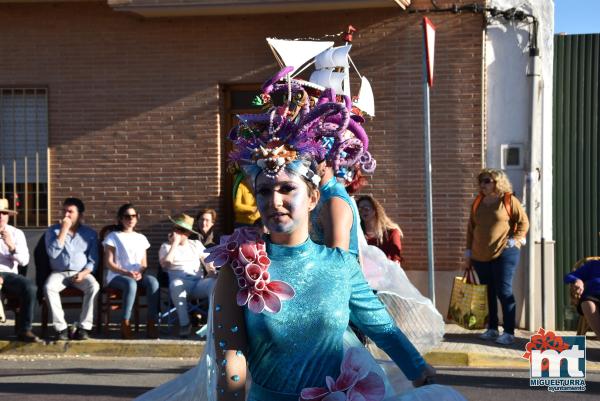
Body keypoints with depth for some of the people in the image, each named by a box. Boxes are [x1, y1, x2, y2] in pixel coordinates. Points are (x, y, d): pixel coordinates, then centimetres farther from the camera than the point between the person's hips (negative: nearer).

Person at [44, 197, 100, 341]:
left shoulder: (90, 233, 6)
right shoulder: (53, 231, 4)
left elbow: (93, 260, 5)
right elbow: (52, 253, -13)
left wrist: (84, 273, -15)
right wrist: (64, 230, -14)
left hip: (81, 273, 0)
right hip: (59, 273, 0)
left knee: (94, 286, -32)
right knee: (49, 287, -33)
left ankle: (83, 327, -27)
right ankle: (61, 328, -27)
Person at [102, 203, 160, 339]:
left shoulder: (141, 238, 21)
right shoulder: (113, 237, 8)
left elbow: (144, 264, 16)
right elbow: (109, 262, -2)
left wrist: (140, 272, -9)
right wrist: (126, 273, -17)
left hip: (138, 276, 4)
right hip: (116, 276, -3)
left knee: (153, 281, -31)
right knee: (131, 283, -39)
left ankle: (151, 324, -33)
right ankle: (125, 325, -35)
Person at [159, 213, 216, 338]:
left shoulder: (196, 244, 24)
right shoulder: (166, 246, 15)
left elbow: (208, 262, 15)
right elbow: (165, 264, -5)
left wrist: (212, 271, -9)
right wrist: (175, 244, -2)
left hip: (199, 282, 2)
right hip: (181, 283, -1)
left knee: (215, 283, -33)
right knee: (176, 284, -40)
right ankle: (184, 324, -34)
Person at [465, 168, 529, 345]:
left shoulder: (509, 200, -4)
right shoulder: (477, 203, 11)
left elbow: (524, 221, -2)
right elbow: (471, 228, 15)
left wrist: (515, 240, -11)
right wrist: (468, 251, 12)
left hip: (504, 253, -5)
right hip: (480, 256, 5)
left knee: (504, 292, -7)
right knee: (488, 293, 9)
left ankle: (509, 332, -3)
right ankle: (492, 329, 19)